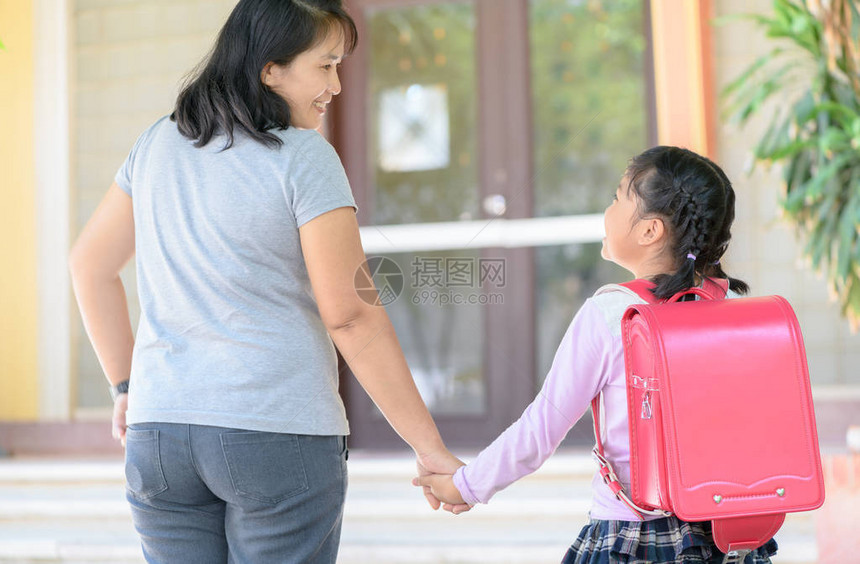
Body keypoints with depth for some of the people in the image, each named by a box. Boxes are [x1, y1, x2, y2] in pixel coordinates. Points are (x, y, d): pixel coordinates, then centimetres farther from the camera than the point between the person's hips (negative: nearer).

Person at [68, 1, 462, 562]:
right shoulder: (304, 157, -10)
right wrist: (430, 448, -10)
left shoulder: (158, 144, 9)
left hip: (161, 431, 6)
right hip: (280, 433, -5)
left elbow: (90, 264, 17)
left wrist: (127, 385, 23)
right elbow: (351, 314, -14)